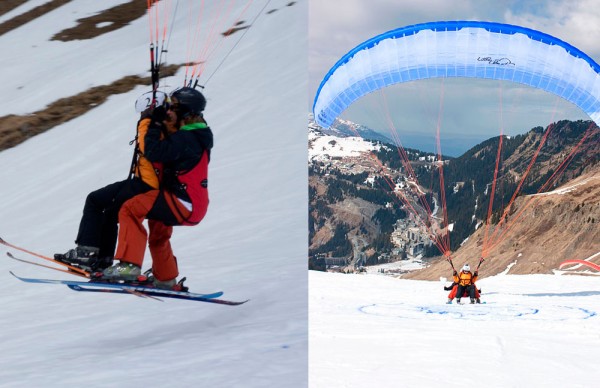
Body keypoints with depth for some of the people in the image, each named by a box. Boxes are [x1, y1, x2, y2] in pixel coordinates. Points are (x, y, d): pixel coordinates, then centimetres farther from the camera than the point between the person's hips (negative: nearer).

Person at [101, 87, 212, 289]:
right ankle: (166, 279, 49)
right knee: (158, 232, 34)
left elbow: (154, 153, -23)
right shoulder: (197, 136, 11)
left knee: (130, 209, -16)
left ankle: (129, 263, -22)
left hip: (183, 204, -11)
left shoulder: (184, 139, -19)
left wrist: (156, 124, -11)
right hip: (195, 204, 11)